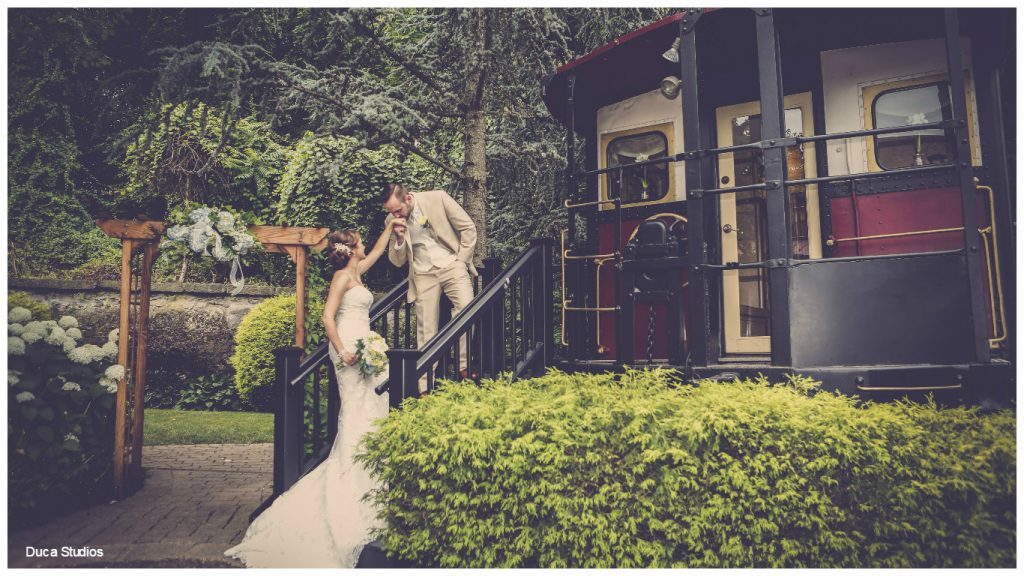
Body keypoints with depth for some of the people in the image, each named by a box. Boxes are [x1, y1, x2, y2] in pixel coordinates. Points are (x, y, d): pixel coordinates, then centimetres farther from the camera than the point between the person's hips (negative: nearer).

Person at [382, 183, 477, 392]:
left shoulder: (437, 198, -9)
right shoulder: (392, 221, 1)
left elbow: (468, 228, -2)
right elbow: (397, 261, 8)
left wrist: (461, 261, -4)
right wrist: (400, 238, -10)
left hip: (451, 265, -2)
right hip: (423, 275, 2)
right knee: (426, 330, -1)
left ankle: (464, 367, -9)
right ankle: (424, 389, 4)